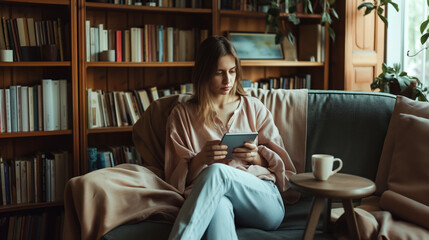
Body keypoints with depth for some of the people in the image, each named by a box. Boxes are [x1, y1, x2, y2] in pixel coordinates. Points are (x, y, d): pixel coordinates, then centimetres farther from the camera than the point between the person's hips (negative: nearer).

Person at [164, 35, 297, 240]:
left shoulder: (253, 107, 20)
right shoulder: (182, 115, 16)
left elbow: (281, 164, 19)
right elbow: (178, 180, 10)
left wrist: (258, 157, -4)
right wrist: (200, 159, -12)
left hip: (265, 202, 1)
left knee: (216, 171, -33)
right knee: (219, 205, -41)